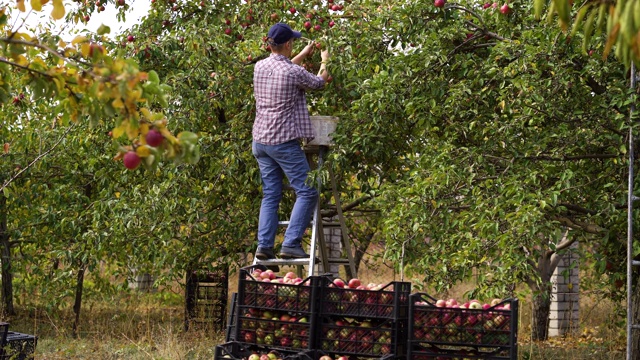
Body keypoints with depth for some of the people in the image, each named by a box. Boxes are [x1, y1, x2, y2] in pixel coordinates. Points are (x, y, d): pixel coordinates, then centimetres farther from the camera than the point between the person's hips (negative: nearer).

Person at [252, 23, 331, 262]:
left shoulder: (260, 67, 4)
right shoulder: (294, 72, -15)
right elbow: (319, 83, 4)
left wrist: (304, 54, 35)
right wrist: (324, 61, 23)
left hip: (260, 141, 7)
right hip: (284, 142, -7)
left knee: (270, 195, 11)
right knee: (307, 192, 0)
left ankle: (264, 245, 2)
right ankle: (291, 245, -9)